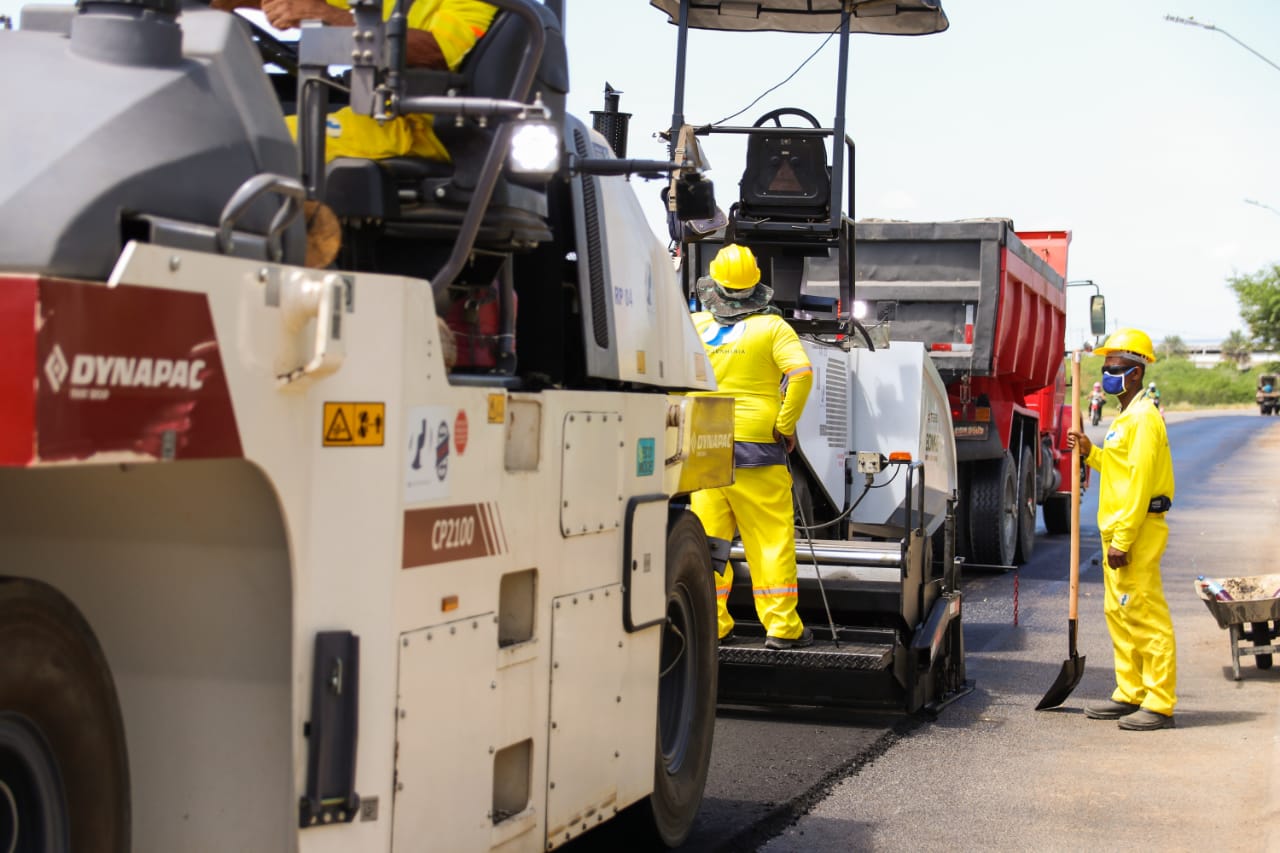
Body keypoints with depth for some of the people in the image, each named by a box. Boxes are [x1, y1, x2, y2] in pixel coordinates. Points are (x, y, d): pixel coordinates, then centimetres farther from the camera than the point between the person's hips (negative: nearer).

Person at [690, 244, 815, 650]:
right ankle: (781, 627, 2)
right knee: (772, 539, 2)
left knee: (708, 538, 8)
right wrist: (786, 424, -6)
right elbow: (800, 371, -15)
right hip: (757, 449, -3)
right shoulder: (772, 327, -3)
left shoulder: (694, 325, 5)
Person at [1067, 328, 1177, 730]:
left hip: (1137, 531, -11)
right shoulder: (1126, 416, 18)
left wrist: (1122, 539, -22)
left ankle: (1160, 705, -6)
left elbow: (1140, 483, -20)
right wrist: (1091, 453, 11)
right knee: (1119, 615, 15)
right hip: (1119, 532, 11)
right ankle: (1130, 694, 24)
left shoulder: (1143, 418, -15)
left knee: (1147, 619, -8)